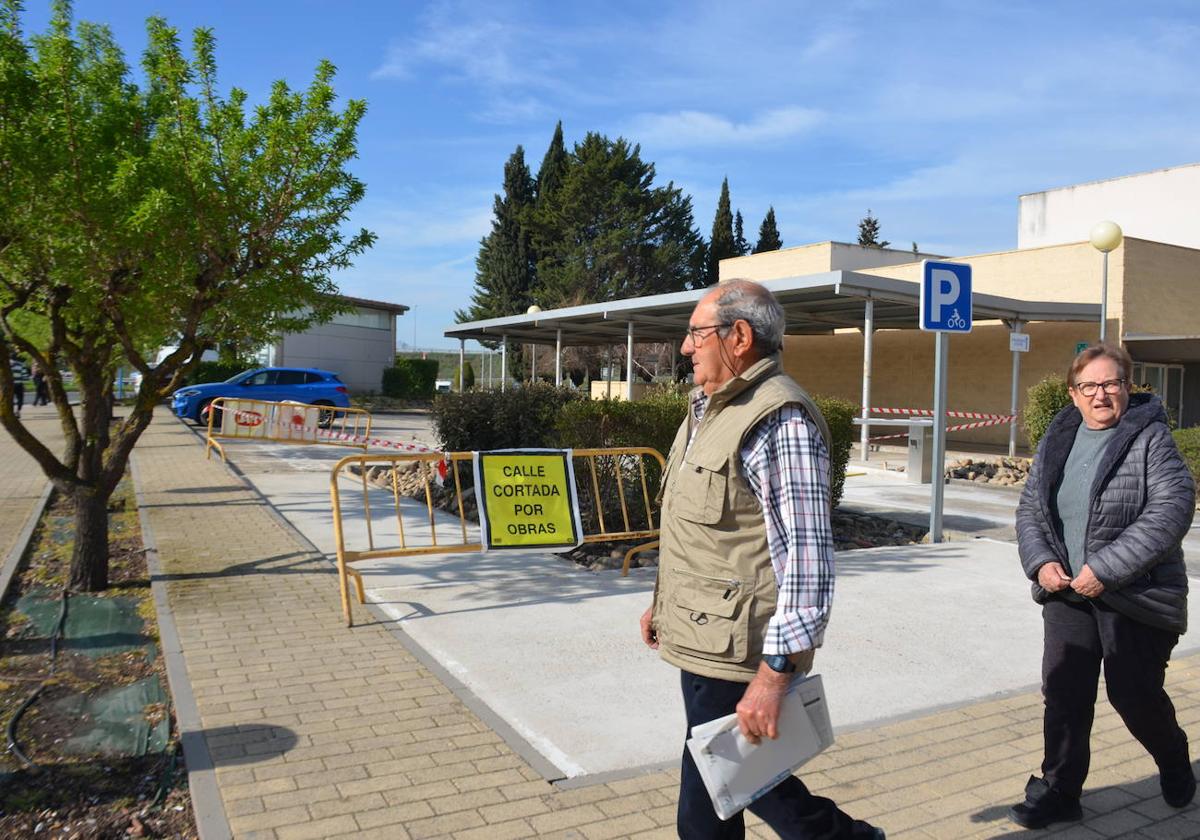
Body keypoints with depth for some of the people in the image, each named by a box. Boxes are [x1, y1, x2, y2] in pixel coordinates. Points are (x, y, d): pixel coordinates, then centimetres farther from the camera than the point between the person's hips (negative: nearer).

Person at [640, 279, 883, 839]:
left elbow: (808, 556, -24)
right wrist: (666, 604, 24)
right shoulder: (708, 408, 13)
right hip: (702, 638, 10)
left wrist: (774, 674, -26)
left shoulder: (779, 418, -19)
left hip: (735, 649, -10)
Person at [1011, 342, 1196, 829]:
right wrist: (1041, 561, -7)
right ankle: (1058, 792, 18)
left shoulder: (1150, 437, -8)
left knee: (1134, 694, 7)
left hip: (1135, 593, -4)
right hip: (1067, 591, 4)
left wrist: (1107, 568, -22)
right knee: (1062, 693, 5)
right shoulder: (1058, 439, 8)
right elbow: (1030, 507, 10)